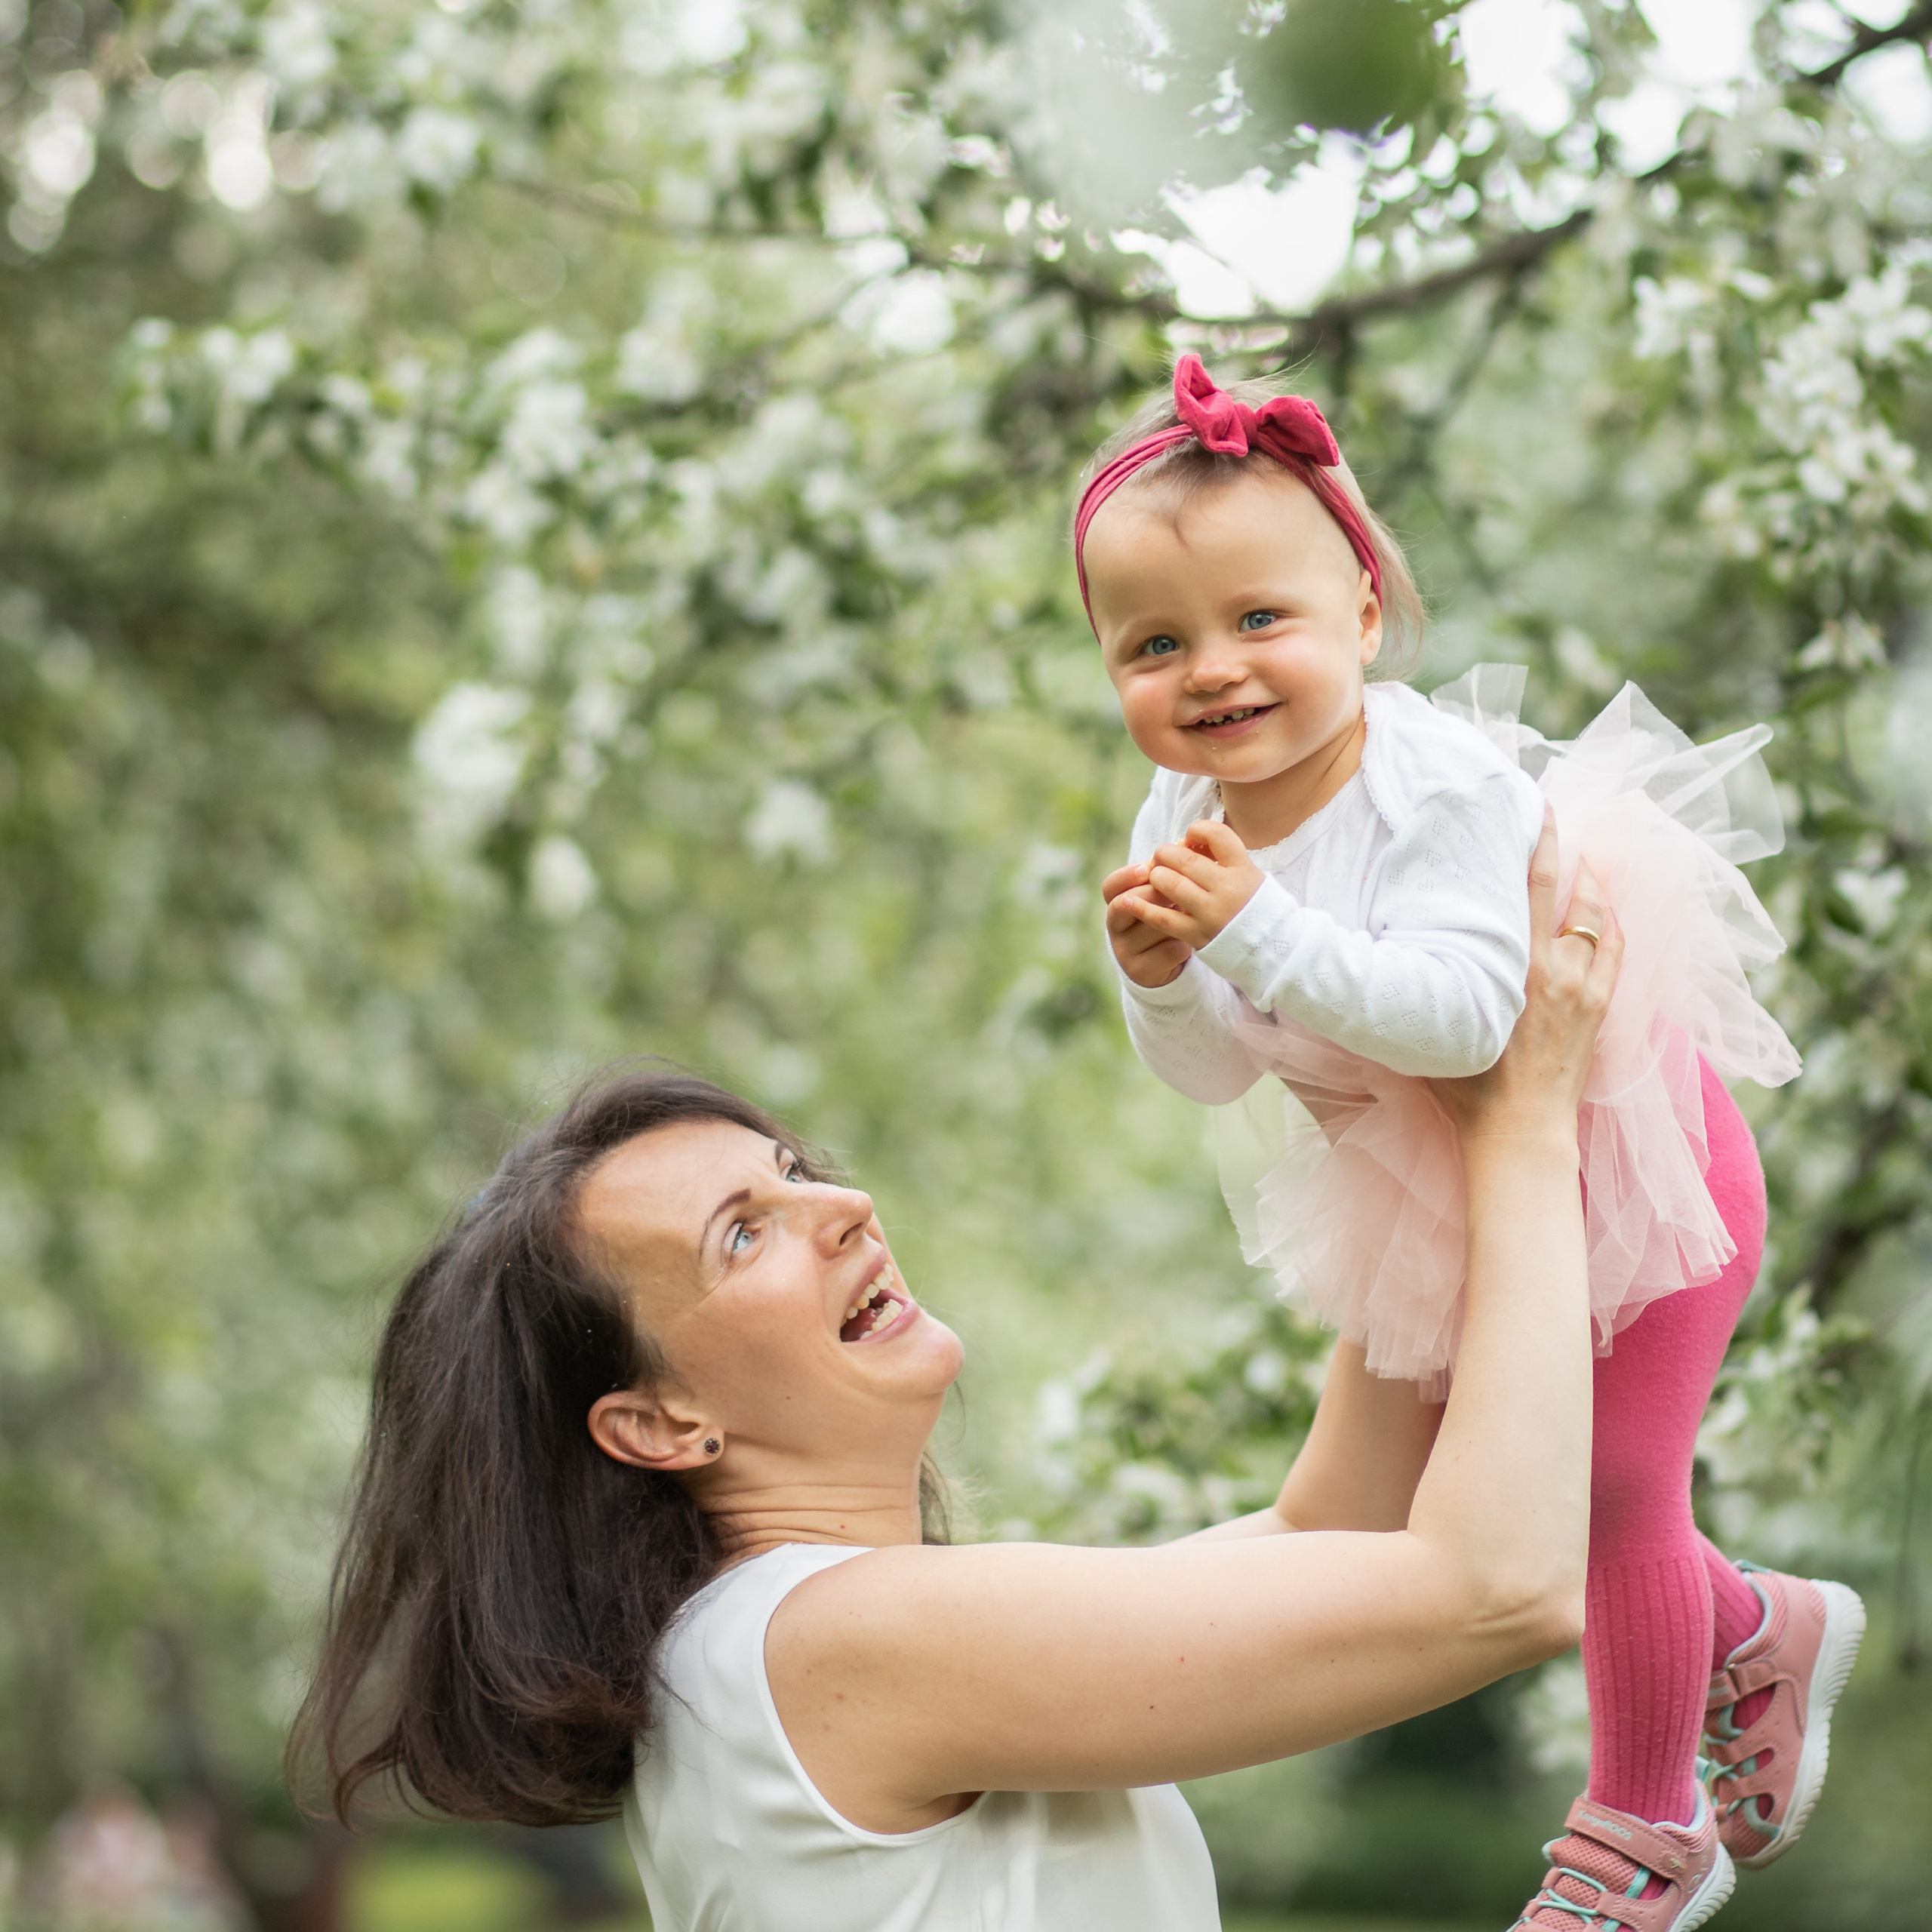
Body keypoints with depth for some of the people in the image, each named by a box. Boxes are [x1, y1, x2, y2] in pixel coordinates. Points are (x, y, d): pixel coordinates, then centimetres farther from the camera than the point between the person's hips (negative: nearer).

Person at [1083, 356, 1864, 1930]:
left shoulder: (1445, 788, -33)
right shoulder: (1181, 822, -12)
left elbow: (1464, 1017, -45)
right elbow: (1210, 1076, -6)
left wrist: (1258, 929, -51)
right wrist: (1162, 980, -28)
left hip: (1619, 1161, -7)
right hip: (1434, 1194, 8)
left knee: (1614, 1494, 6)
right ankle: (1761, 1636, 46)